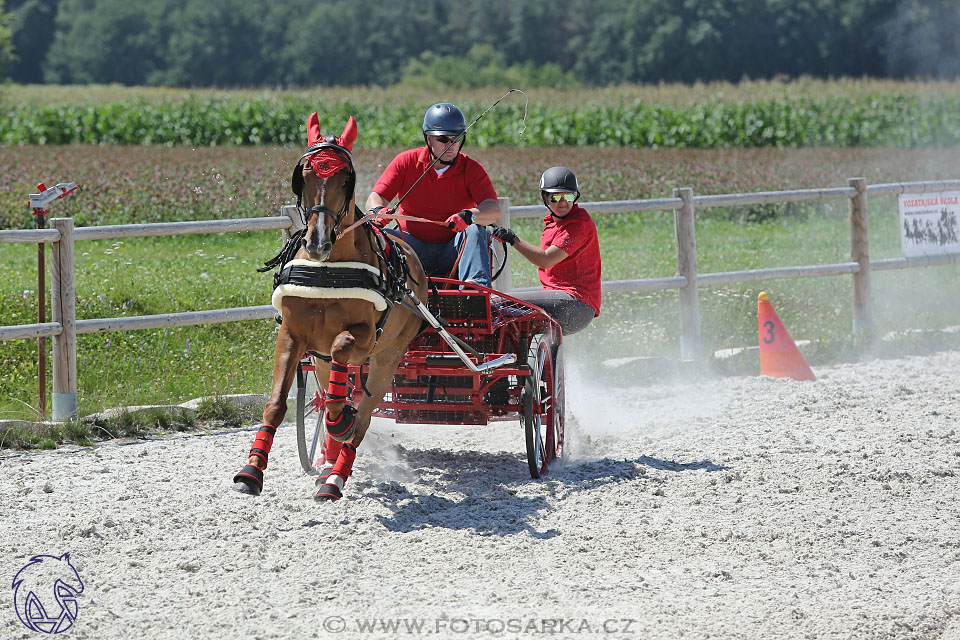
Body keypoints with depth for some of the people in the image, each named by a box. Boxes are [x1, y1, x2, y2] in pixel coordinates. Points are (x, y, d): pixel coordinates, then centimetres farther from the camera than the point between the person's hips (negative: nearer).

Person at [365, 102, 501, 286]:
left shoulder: (471, 169, -3)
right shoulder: (406, 162, 1)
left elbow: (494, 210, -16)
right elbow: (376, 197, -3)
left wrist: (469, 215, -40)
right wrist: (378, 210, -30)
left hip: (453, 249, -1)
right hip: (413, 246, 1)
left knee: (475, 231, -30)